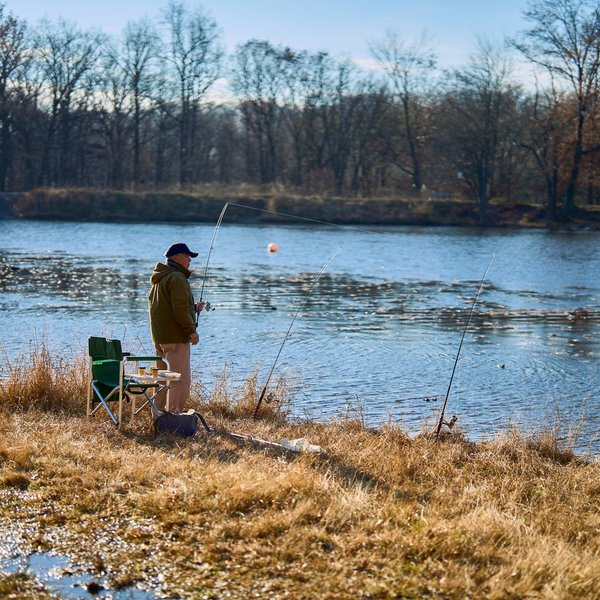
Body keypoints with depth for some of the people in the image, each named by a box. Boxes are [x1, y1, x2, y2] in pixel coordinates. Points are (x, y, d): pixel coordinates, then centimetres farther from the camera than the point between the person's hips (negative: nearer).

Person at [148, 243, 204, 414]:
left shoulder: (159, 279, 18)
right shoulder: (177, 278, -14)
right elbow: (180, 309, -21)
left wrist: (193, 307, 21)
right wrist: (191, 330, -14)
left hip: (159, 338, 10)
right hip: (176, 337, -10)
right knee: (181, 380, -8)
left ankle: (158, 414, 20)